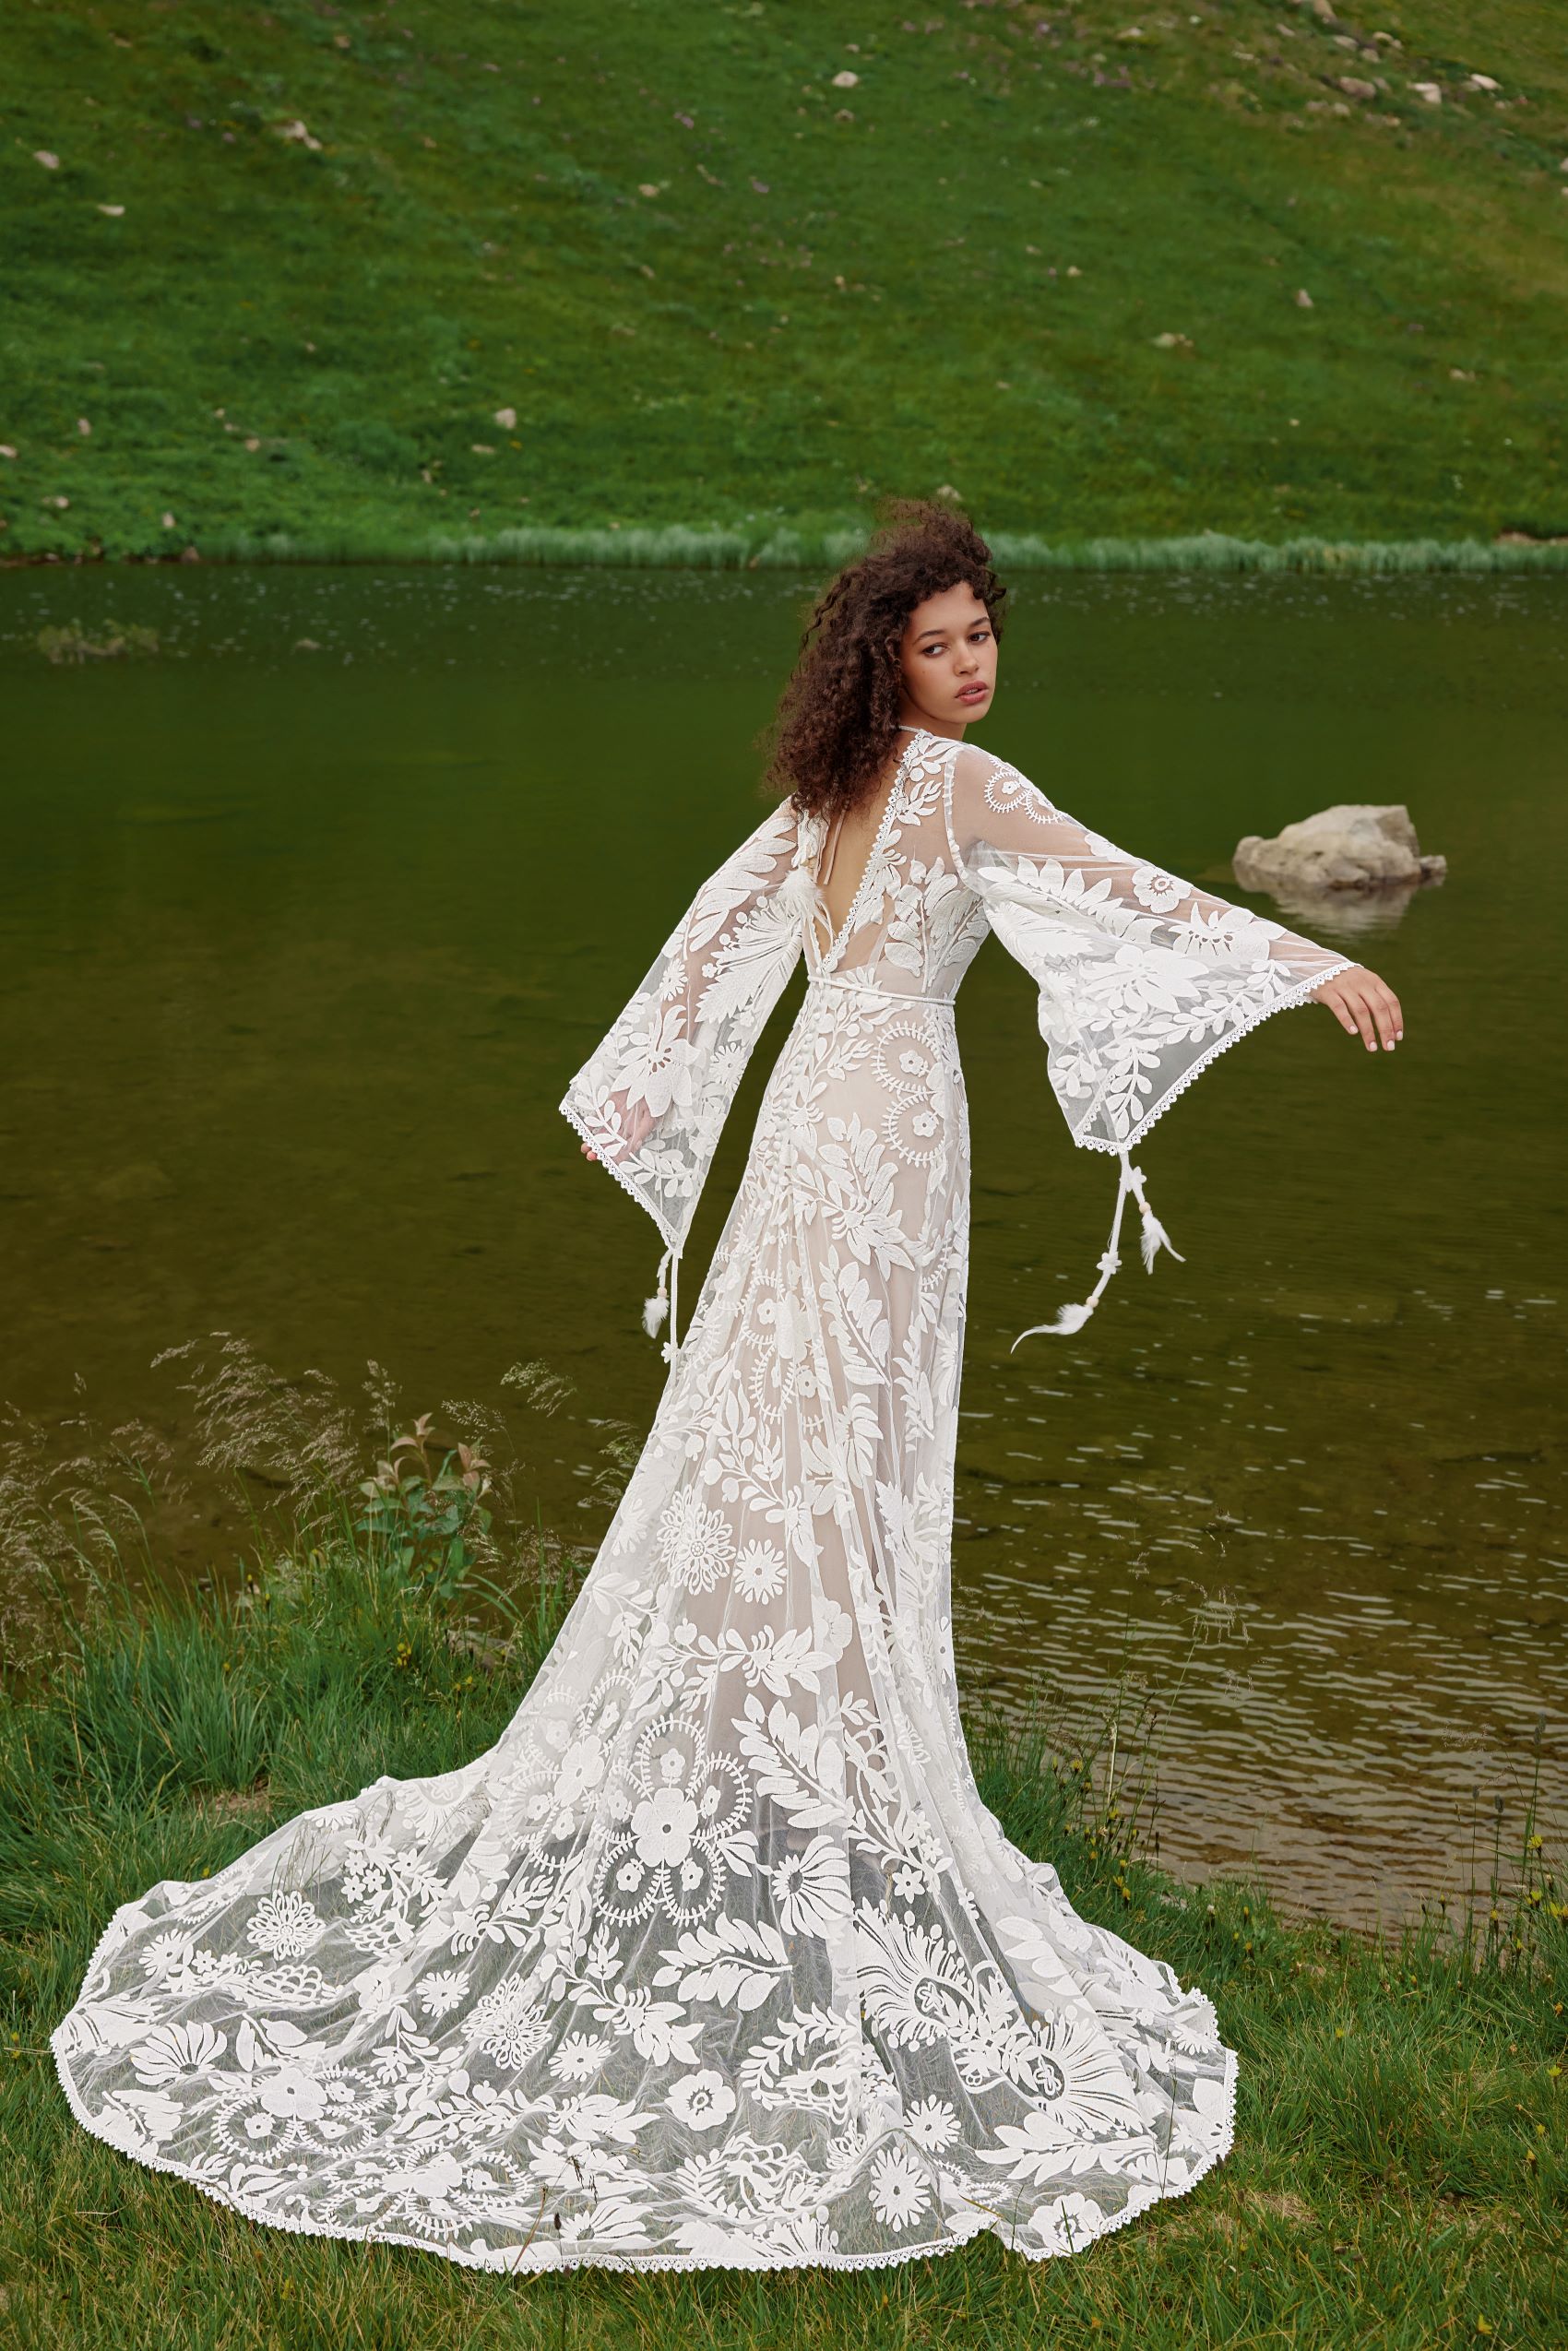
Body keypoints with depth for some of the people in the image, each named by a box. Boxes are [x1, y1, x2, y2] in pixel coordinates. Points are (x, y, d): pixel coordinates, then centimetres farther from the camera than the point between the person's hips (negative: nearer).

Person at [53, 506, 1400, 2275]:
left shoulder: (833, 790, 13)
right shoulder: (953, 781, -11)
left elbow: (720, 925, 19)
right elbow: (1115, 883, -21)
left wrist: (632, 1087, 28)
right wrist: (1315, 965, -24)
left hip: (817, 1110, 8)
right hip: (887, 1123, -8)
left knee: (775, 1436, 14)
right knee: (837, 1454, -5)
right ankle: (829, 1809, 3)